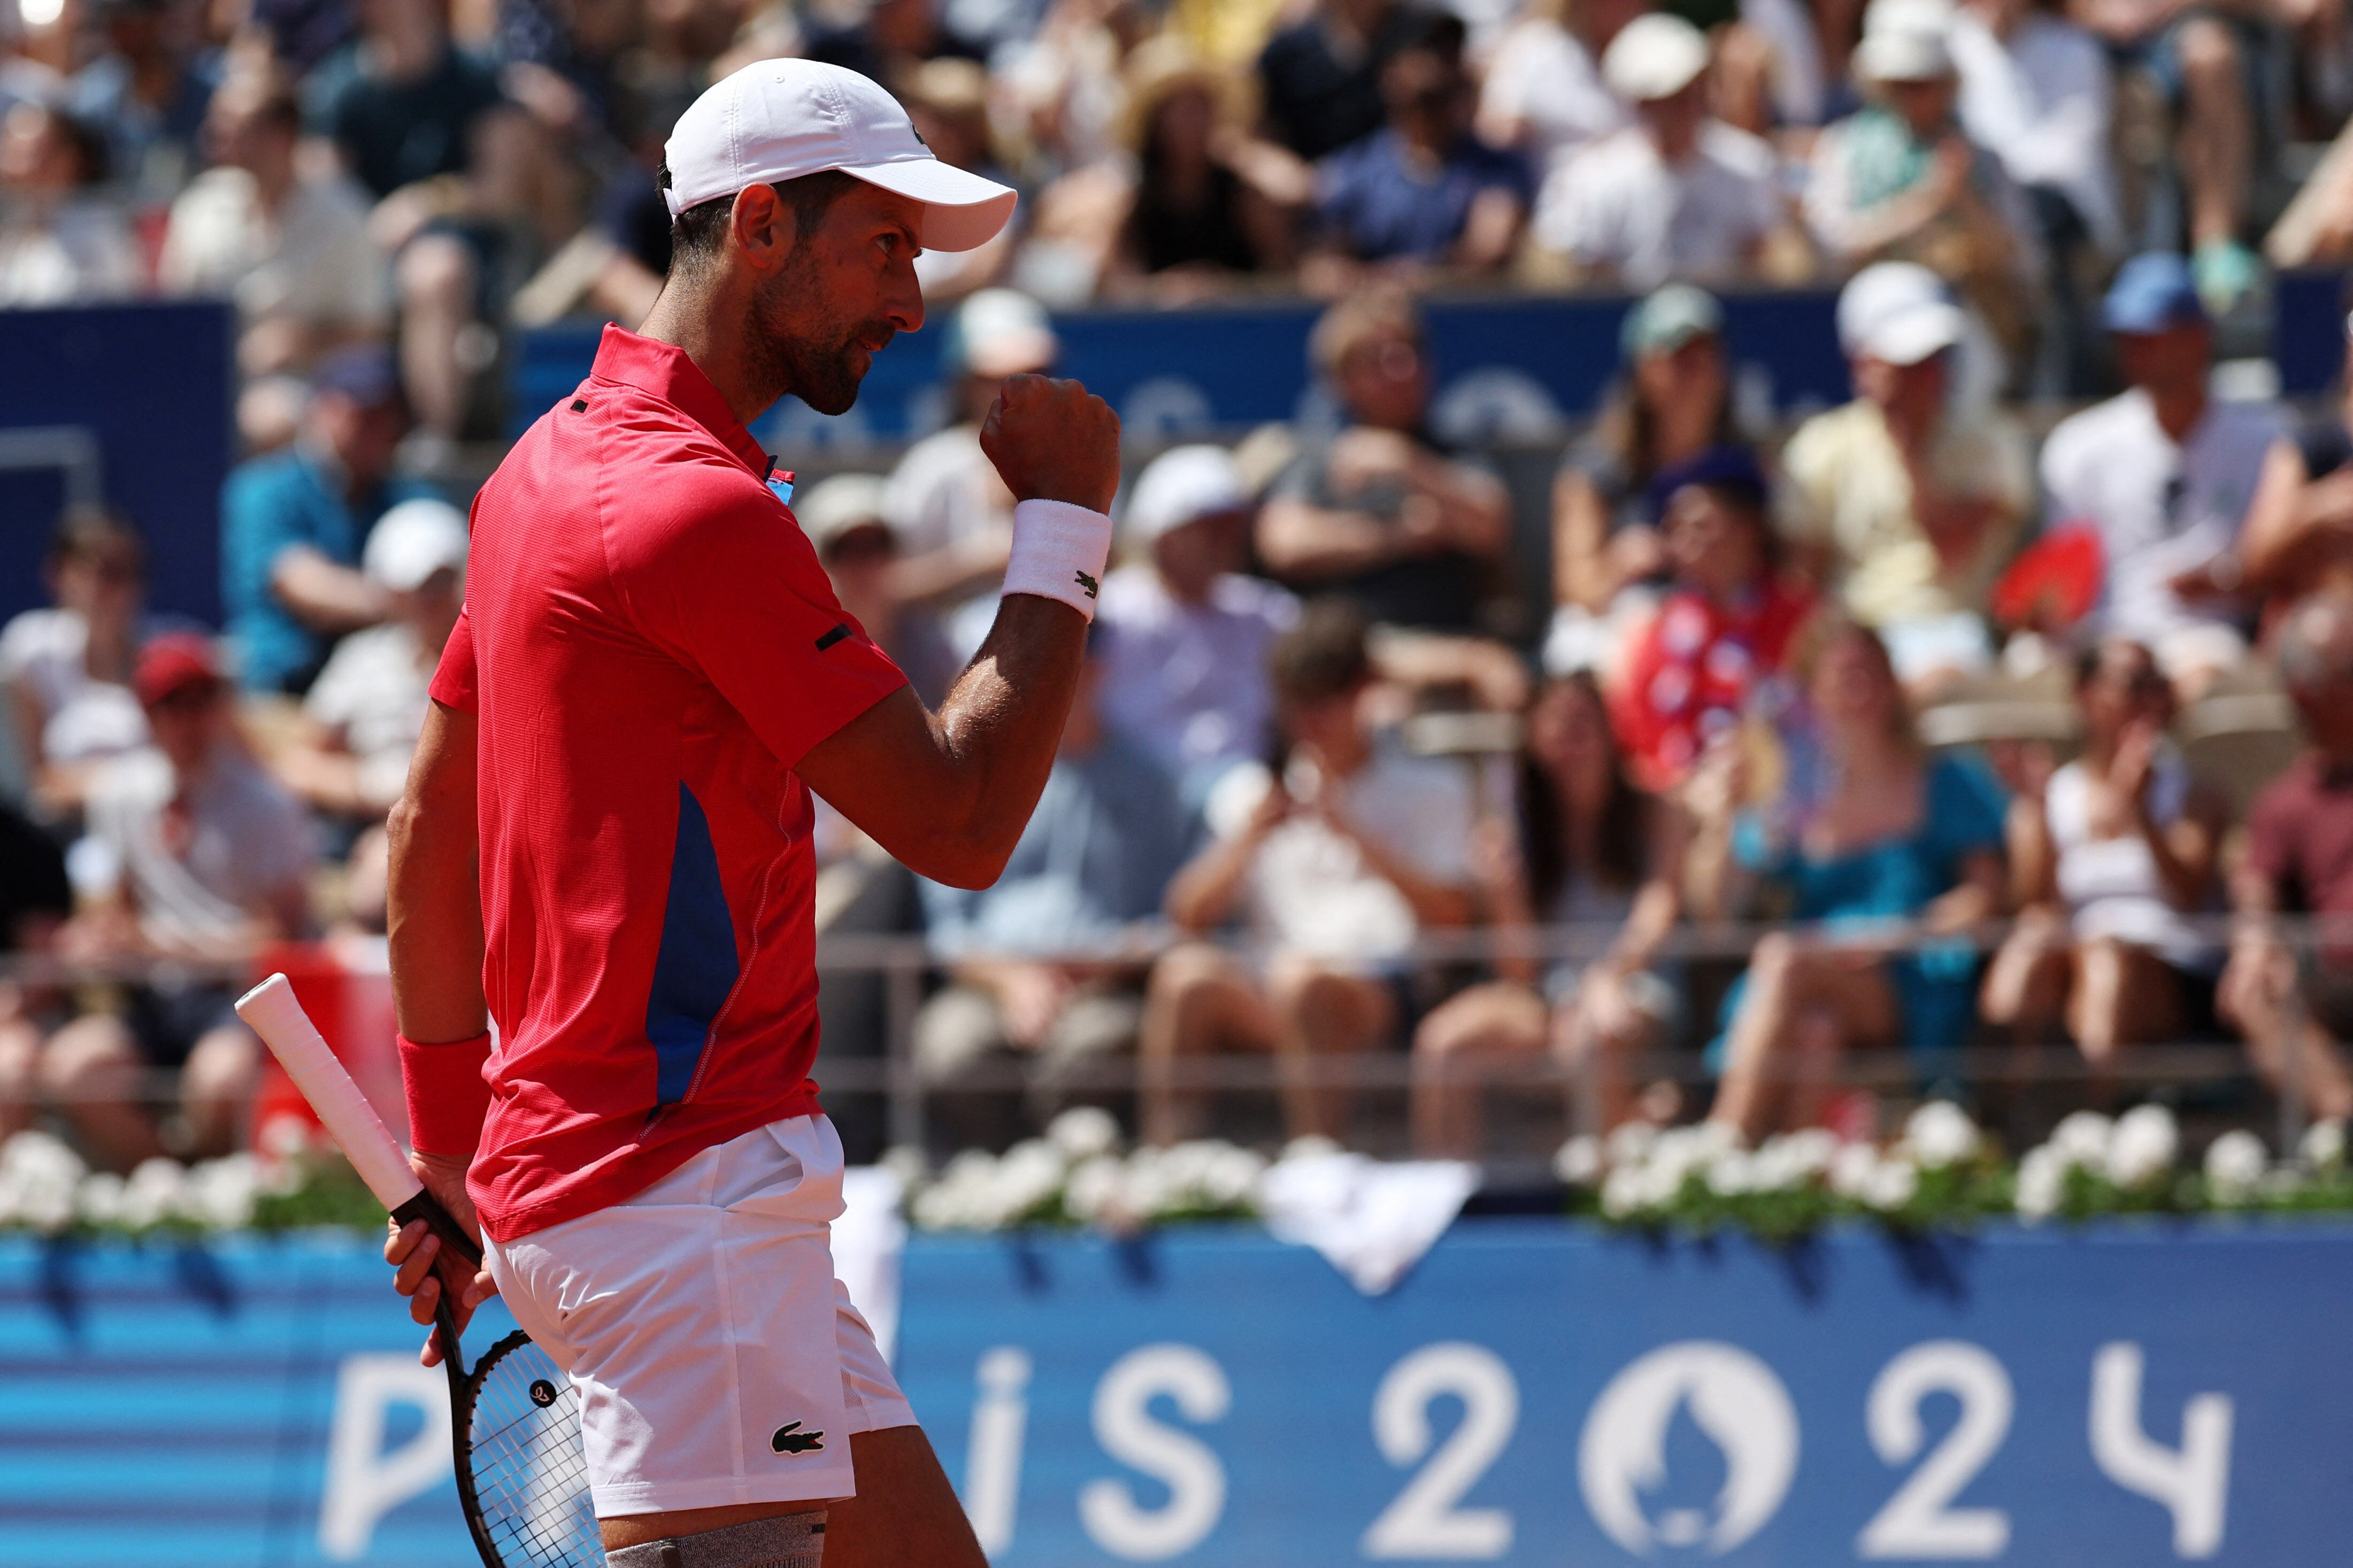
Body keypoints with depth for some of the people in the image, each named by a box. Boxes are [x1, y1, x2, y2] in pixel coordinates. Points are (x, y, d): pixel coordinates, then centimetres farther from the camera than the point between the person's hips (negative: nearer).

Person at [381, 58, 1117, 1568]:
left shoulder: (556, 466, 16)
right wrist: (1066, 526, -5)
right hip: (682, 1180, -11)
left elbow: (429, 828, 22)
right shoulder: (700, 509, -15)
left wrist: (450, 1147, 27)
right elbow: (961, 822, -14)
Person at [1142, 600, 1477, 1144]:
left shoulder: (1429, 789, 17)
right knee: (1188, 970, -32)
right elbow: (1189, 916, 16)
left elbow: (1452, 914, 1)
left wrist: (1352, 832, -4)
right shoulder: (1252, 791, 26)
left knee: (1300, 976, -39)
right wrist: (1250, 837, 1)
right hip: (1266, 1000, 3)